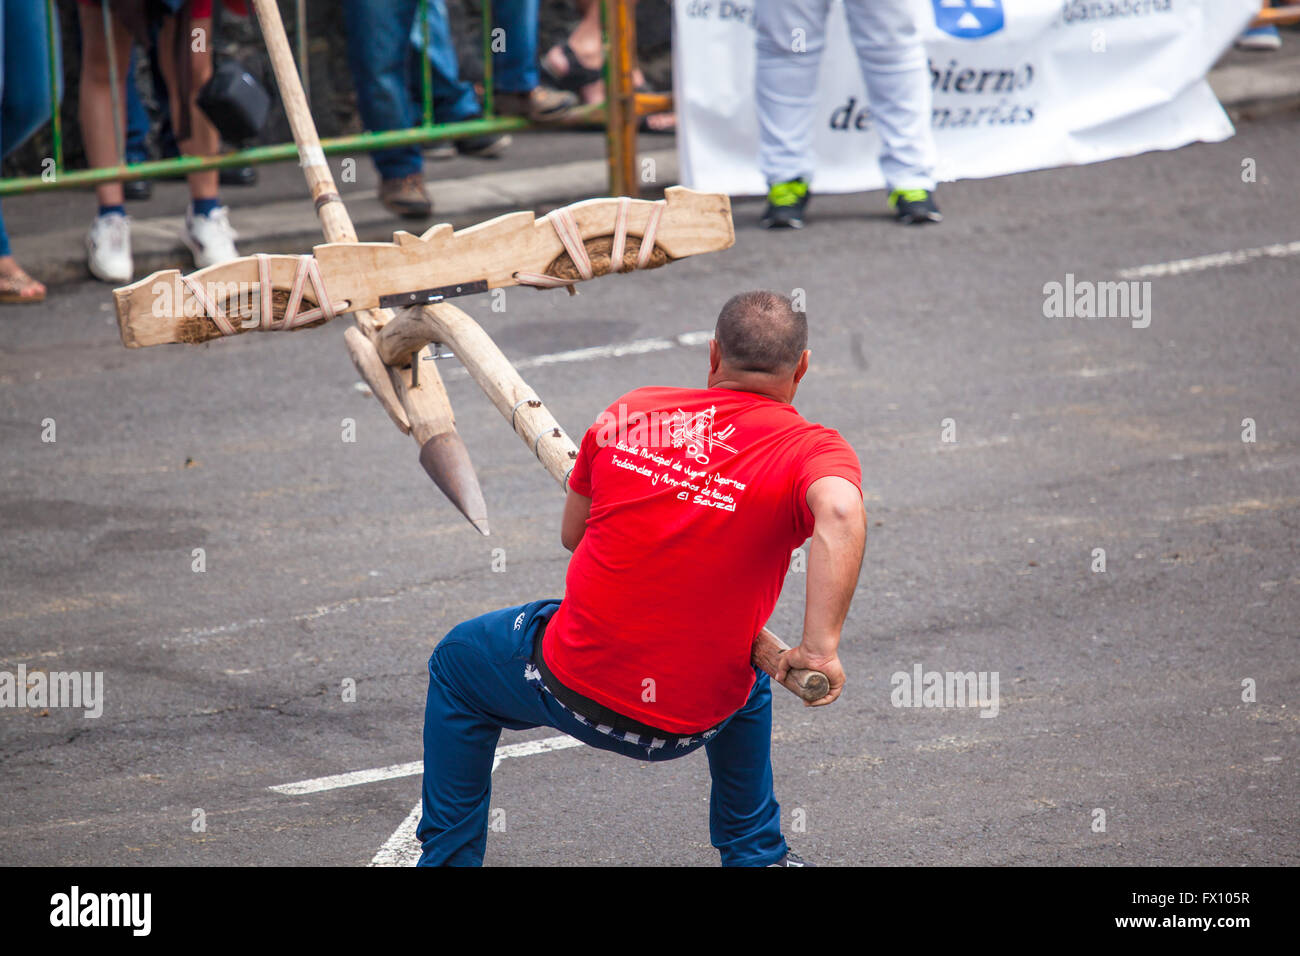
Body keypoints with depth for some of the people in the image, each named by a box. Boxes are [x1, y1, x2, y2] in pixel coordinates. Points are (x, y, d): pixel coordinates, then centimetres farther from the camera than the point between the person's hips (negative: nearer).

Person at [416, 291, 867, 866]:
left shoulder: (628, 415, -1)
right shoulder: (812, 449, -10)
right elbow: (840, 511, -33)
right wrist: (820, 648, -29)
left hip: (573, 686, 0)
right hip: (694, 719, 0)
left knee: (459, 663, 32)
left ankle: (449, 856, 33)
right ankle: (755, 853, 42)